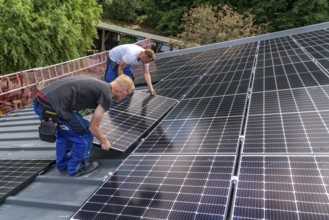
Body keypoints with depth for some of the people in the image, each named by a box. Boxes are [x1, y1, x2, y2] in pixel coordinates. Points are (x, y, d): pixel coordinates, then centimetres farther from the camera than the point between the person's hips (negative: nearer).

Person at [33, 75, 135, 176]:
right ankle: (76, 168, 24)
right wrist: (104, 142, 20)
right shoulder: (107, 95, -5)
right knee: (85, 135, 7)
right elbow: (93, 127, 2)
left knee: (64, 132, 31)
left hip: (40, 102, 10)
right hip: (52, 107, -10)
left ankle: (63, 165, 43)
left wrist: (101, 136, 47)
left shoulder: (98, 85, 22)